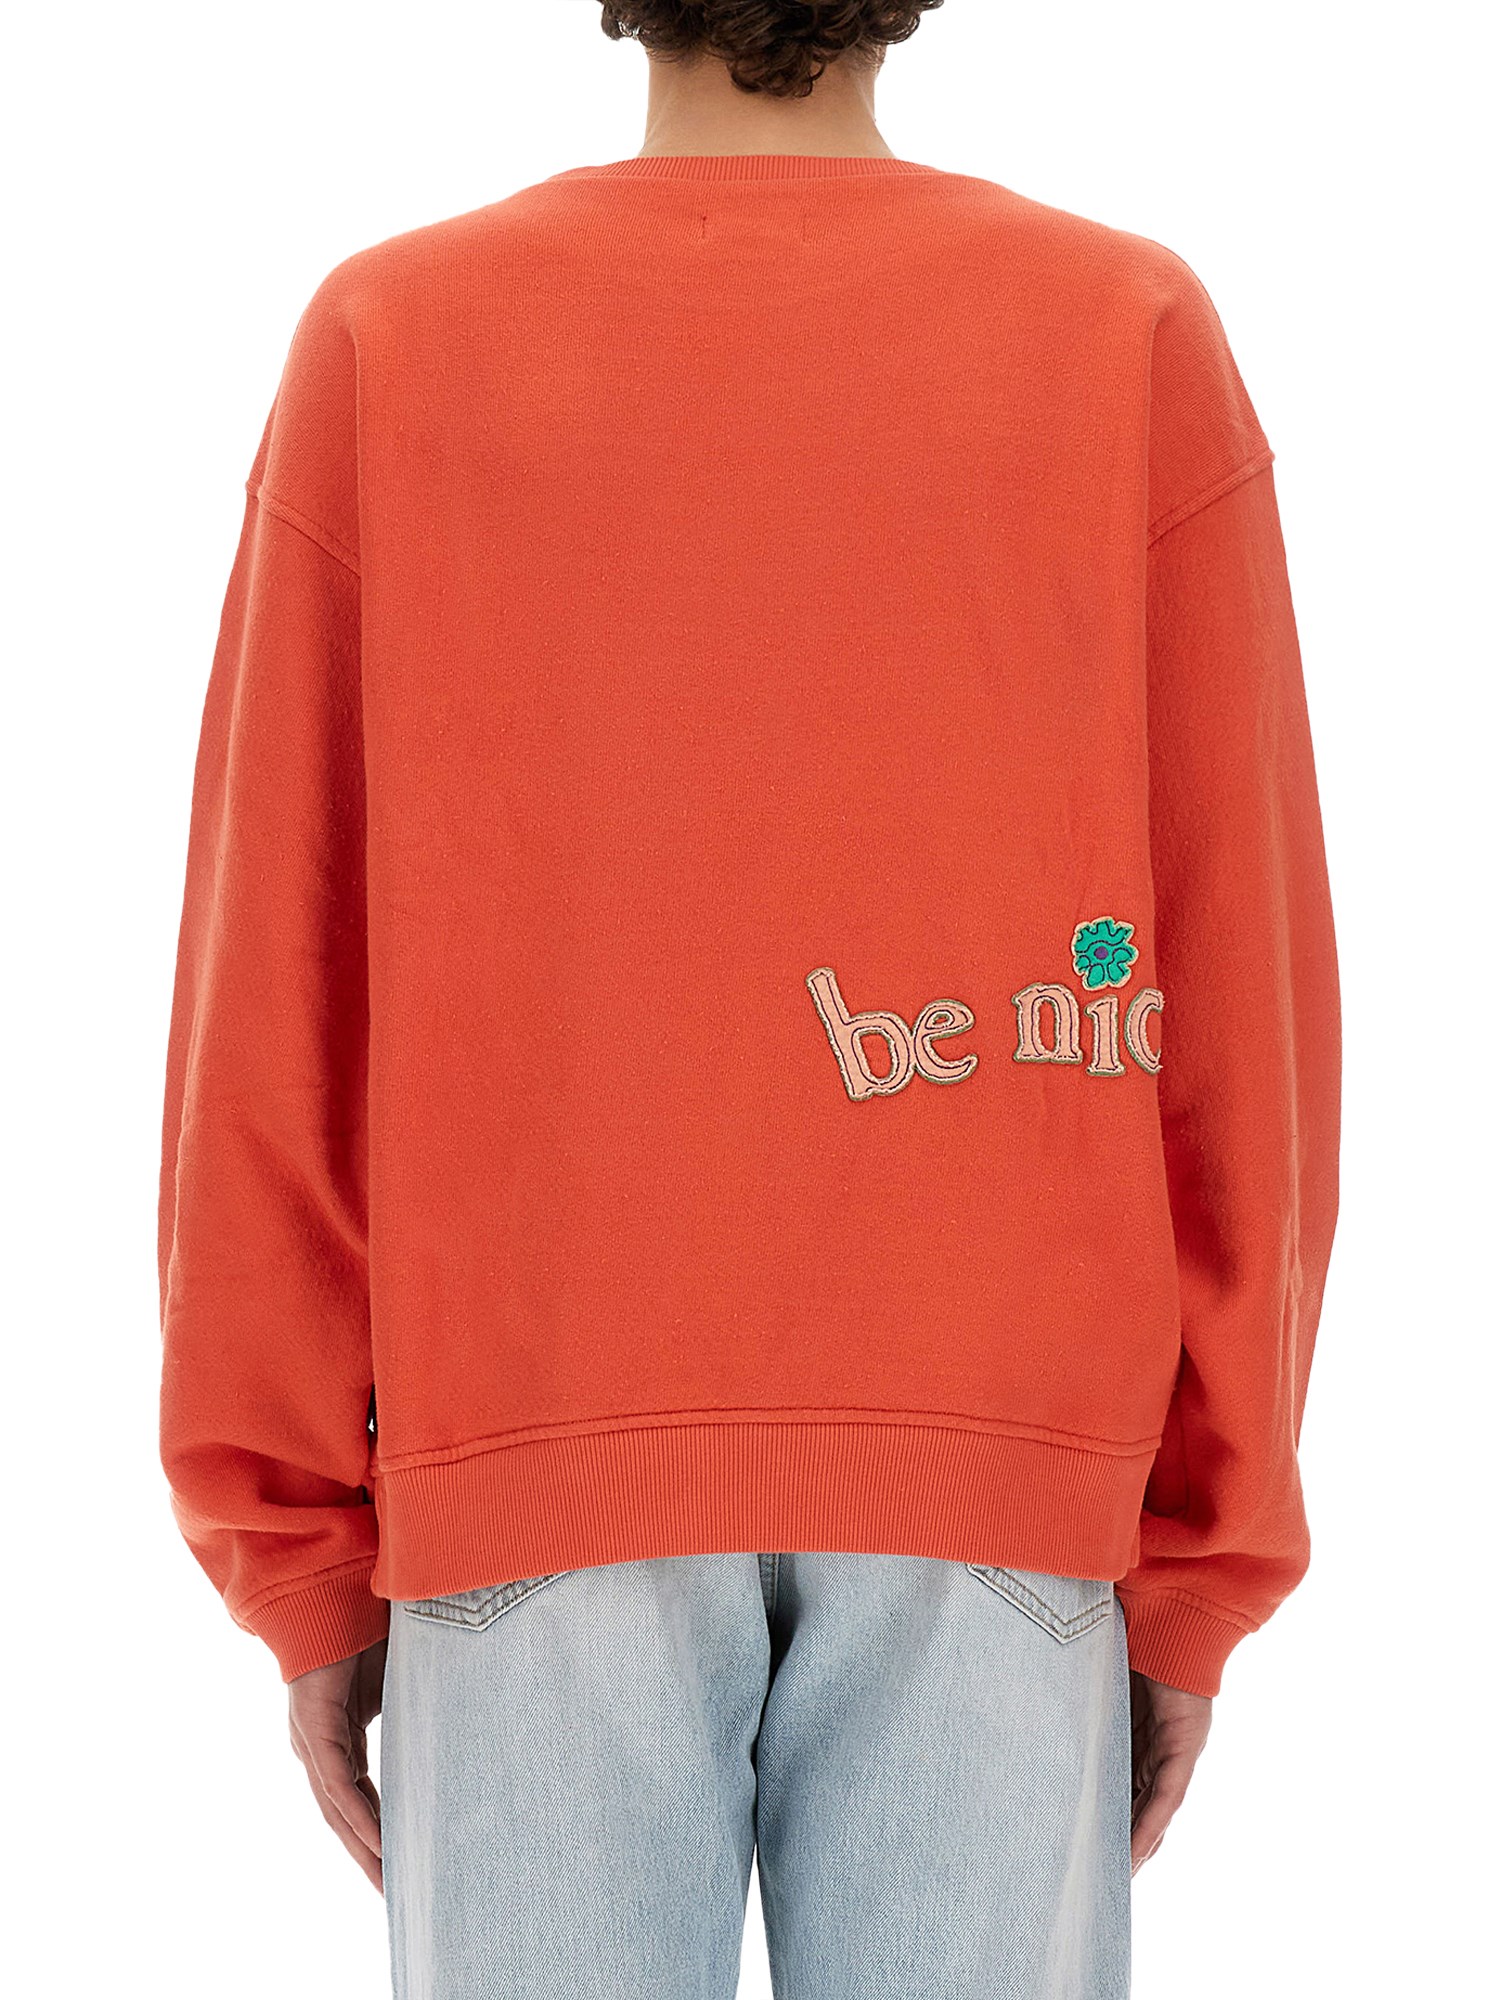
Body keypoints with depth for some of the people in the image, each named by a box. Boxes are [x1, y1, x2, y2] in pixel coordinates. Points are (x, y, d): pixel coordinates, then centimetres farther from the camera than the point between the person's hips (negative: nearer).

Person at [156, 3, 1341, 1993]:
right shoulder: (1135, 338, 2)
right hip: (998, 1473, 1)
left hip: (534, 1457, 0)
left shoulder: (385, 341, 2)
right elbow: (1240, 1004, -1)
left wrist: (303, 1561, 7)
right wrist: (1203, 1565, 6)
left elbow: (272, 991, -1)